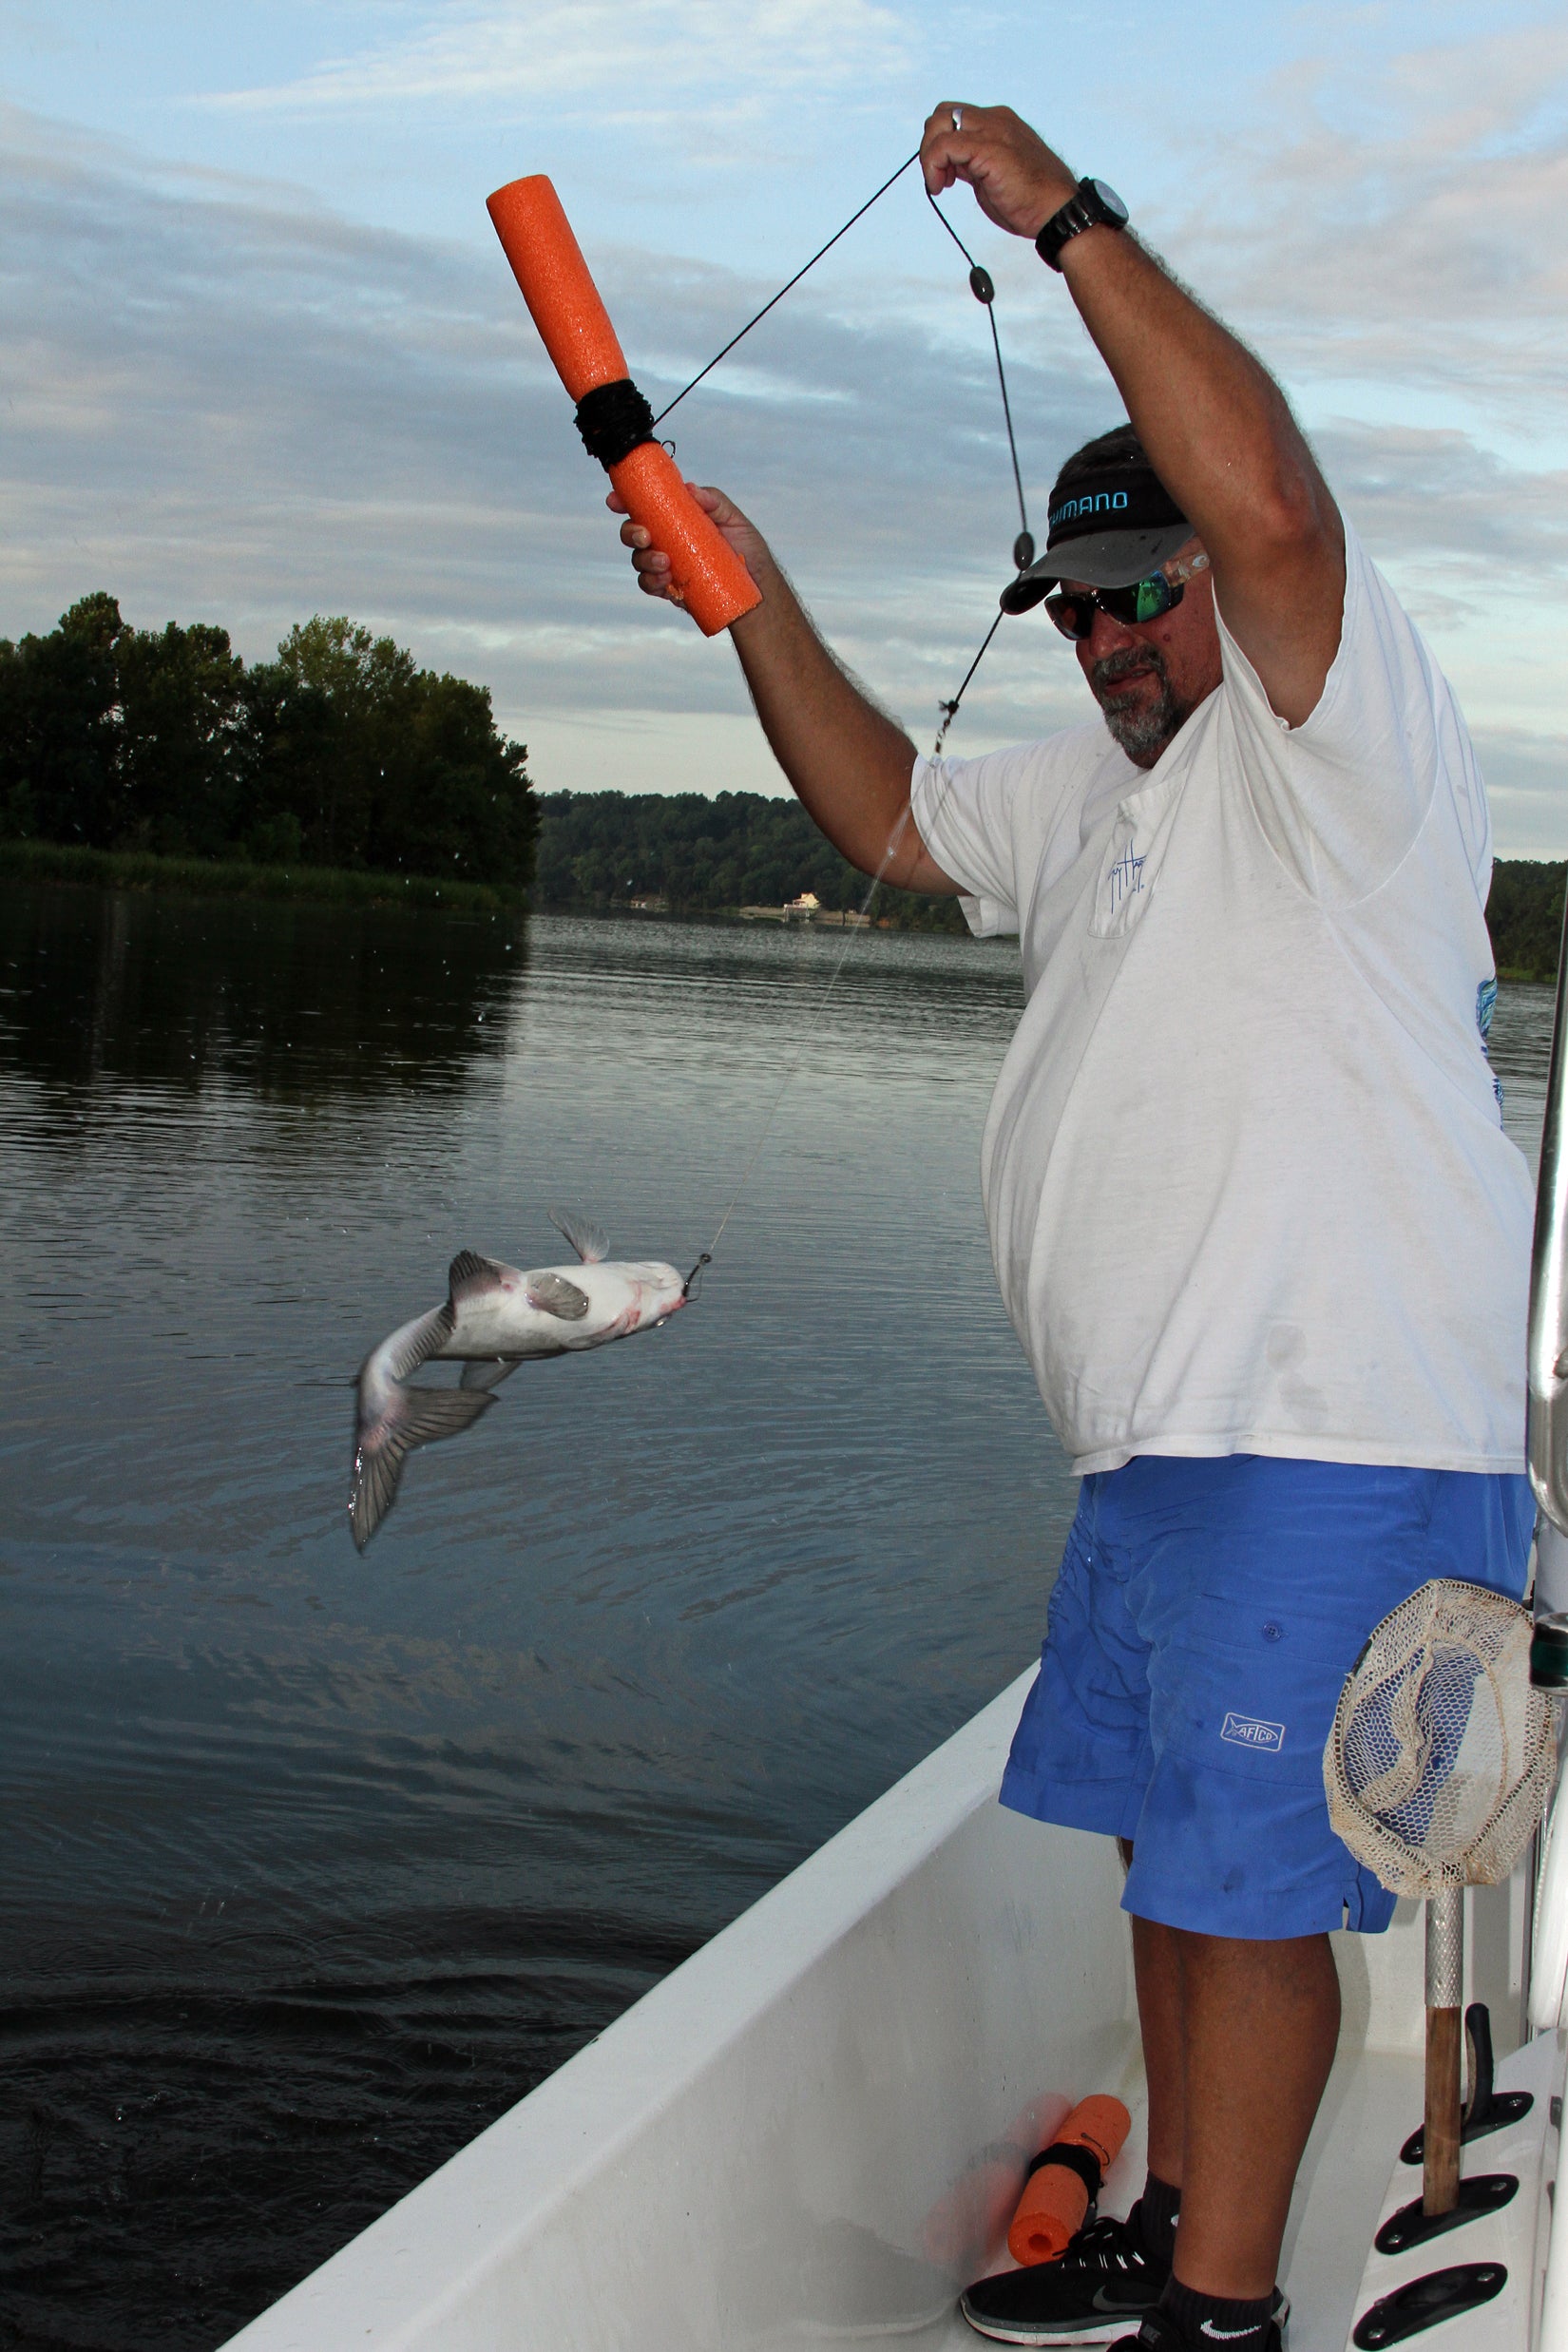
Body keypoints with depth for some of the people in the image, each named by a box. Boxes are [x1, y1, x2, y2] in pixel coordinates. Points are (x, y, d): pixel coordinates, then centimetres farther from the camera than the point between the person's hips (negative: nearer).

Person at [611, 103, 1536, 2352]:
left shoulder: (1347, 733, -9)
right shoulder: (1102, 788, 19)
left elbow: (1274, 504, -28)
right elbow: (891, 812, 28)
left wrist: (1070, 217, -23)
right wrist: (756, 602, 16)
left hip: (1332, 1445, -10)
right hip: (1162, 1437, 10)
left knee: (1250, 1874, -4)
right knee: (1170, 1840, 17)